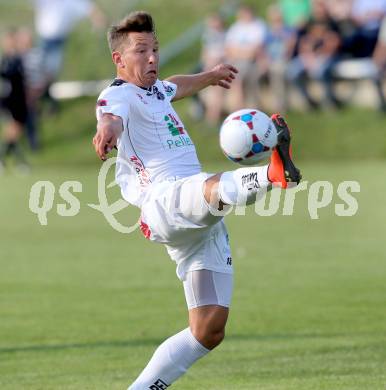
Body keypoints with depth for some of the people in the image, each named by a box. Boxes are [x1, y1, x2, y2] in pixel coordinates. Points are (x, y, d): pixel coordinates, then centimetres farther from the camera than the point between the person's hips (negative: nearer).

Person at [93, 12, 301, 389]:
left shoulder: (155, 89, 26)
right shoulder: (119, 95, -2)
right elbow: (112, 117, -28)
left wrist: (210, 75, 68)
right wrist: (108, 129, -51)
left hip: (202, 225, 9)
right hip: (165, 200, -9)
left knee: (209, 330, 1)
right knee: (214, 187, -43)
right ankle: (273, 173, -75)